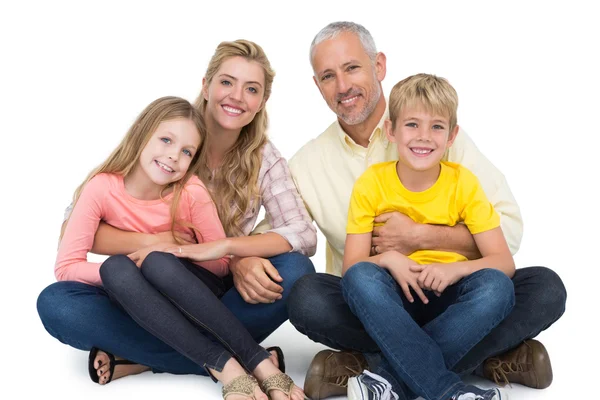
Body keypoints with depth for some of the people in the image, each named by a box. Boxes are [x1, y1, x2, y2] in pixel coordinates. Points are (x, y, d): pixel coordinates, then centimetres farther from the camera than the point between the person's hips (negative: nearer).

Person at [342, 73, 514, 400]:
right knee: (359, 276, -31)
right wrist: (388, 259, -27)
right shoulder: (371, 183, -6)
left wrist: (454, 269, -25)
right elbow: (351, 265, -6)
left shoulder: (463, 183, -5)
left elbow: (503, 262, -7)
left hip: (449, 302, 1)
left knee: (496, 287, -29)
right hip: (391, 304, 0)